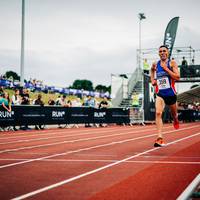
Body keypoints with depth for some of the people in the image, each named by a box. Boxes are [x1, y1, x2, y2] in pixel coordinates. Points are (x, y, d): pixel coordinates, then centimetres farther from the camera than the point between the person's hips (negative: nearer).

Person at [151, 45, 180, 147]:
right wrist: (153, 80, 5)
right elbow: (152, 69, 26)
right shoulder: (156, 64, 5)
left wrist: (166, 68, -20)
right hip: (160, 93, 1)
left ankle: (175, 120, 59)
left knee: (174, 114, 19)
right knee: (158, 113, -21)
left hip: (171, 93, -1)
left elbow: (177, 77, -15)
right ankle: (160, 138, -28)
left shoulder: (172, 63, -5)